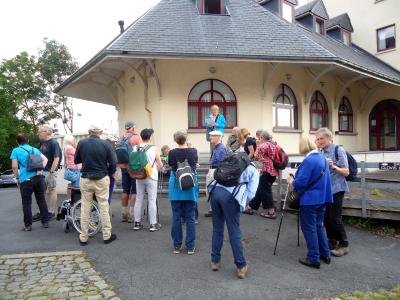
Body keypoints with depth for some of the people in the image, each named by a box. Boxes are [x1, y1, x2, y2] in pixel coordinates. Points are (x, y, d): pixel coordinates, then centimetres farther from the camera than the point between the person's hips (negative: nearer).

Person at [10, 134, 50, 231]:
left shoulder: (16, 151, 2)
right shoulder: (35, 149, 16)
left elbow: (14, 166, -5)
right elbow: (45, 159, 6)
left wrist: (17, 178, 5)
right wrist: (40, 169, -4)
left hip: (26, 179, -4)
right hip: (39, 177, 4)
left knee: (27, 203, 5)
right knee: (41, 200, 11)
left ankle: (28, 225, 11)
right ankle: (45, 222, 16)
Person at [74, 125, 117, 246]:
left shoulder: (81, 143, -4)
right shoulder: (106, 144, -8)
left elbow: (76, 161, 9)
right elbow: (113, 163, -7)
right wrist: (109, 175, 10)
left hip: (85, 179, 2)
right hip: (102, 179, -1)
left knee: (85, 208, 9)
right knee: (104, 207, 7)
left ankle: (83, 238, 17)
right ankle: (107, 235, 15)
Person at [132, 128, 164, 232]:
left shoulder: (135, 148, -2)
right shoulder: (154, 148, -10)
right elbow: (160, 165, -8)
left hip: (139, 177, 4)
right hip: (151, 177, -3)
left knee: (139, 200, 11)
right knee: (152, 200, 3)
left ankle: (137, 223, 18)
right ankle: (153, 224, 8)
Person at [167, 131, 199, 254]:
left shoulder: (172, 153, -8)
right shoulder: (193, 151, -3)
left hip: (176, 187, 0)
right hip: (190, 187, 1)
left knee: (176, 217, 8)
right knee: (190, 217, 6)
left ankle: (177, 245, 15)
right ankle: (190, 246, 11)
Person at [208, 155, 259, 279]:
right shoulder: (253, 171, 19)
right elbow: (250, 194, 8)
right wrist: (241, 202, 25)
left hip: (216, 190, 4)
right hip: (230, 196, -4)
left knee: (217, 229, 18)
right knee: (235, 233, 6)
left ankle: (215, 261, 27)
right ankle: (241, 266, 15)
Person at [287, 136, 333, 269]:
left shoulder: (308, 161, -21)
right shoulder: (323, 158, 8)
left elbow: (301, 183, -23)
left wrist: (291, 181, -3)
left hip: (309, 200, -9)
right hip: (322, 198, 9)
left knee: (309, 228, 2)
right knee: (319, 226, 19)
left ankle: (314, 259, 9)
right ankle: (325, 254, 27)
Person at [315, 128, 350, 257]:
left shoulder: (338, 150, -9)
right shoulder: (321, 152, 7)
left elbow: (346, 172, -11)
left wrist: (334, 167, -26)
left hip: (336, 189, -6)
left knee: (335, 218, -2)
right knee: (326, 217, 10)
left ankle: (344, 244, 16)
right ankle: (332, 241, 28)